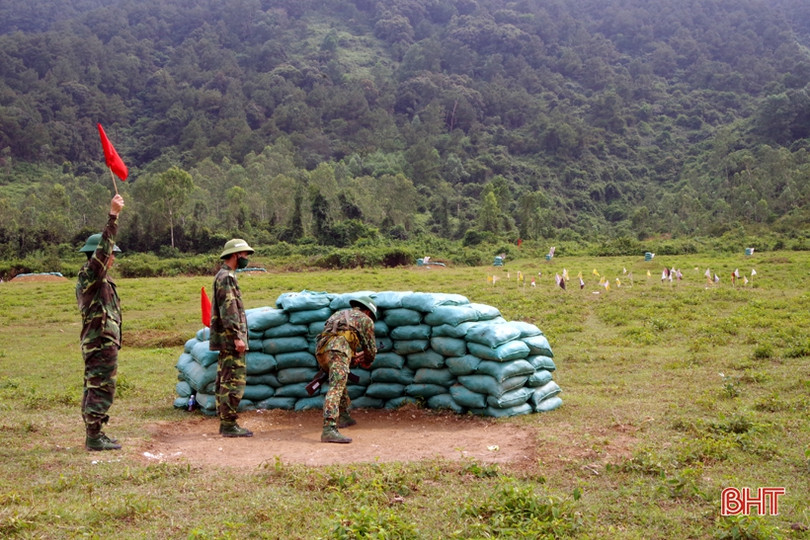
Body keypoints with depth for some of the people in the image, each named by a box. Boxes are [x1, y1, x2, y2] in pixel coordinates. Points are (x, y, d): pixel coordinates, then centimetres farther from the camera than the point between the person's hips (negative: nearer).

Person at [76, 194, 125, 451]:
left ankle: (94, 434, 21)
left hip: (94, 342, 11)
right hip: (102, 342, -11)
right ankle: (94, 437, -4)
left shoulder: (90, 278, 14)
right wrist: (113, 215, -28)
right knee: (101, 389, -7)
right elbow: (103, 248, -24)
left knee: (93, 388, 14)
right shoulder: (90, 274, -14)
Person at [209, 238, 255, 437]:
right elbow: (229, 310, -21)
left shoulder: (225, 276, 18)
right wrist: (237, 337, -23)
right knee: (234, 381, -9)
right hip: (230, 338, -11)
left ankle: (225, 423, 17)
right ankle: (229, 425, -6)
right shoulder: (226, 277, -14)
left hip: (226, 340, 11)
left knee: (225, 381, 11)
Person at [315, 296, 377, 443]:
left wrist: (353, 358, 43)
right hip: (338, 348, -7)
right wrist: (367, 362, 41)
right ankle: (329, 430, -31)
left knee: (339, 380, 29)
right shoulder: (365, 319, 21)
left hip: (321, 349, 7)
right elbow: (371, 348, 20)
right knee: (336, 388, -18)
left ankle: (343, 416, 37)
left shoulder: (339, 314, 37)